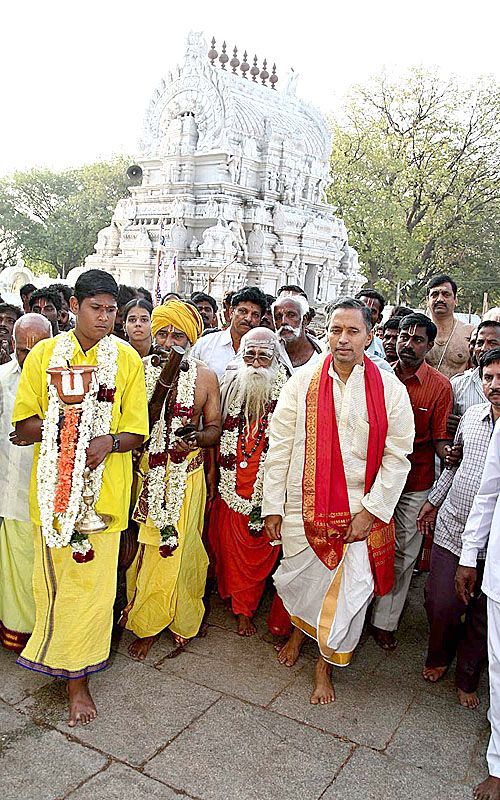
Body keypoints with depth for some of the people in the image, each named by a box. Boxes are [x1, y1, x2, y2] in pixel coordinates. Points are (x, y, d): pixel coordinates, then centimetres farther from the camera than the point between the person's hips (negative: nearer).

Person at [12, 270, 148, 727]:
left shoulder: (127, 358, 2)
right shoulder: (45, 353, 4)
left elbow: (137, 431, 1)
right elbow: (25, 423, 3)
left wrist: (109, 441, -19)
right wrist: (63, 428, -16)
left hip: (104, 487, 0)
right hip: (55, 485, 1)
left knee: (94, 582, 5)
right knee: (58, 578, 8)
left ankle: (78, 677, 23)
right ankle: (69, 662, 32)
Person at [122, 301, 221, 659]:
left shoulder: (205, 376, 1)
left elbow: (214, 428, 3)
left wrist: (196, 438, -17)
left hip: (186, 477, -1)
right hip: (144, 474, 1)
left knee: (178, 550, 6)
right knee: (143, 548, 8)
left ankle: (181, 619, 29)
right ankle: (145, 623, 30)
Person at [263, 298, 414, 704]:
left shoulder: (390, 388, -4)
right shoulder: (302, 381, -3)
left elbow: (398, 455, -3)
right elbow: (280, 446, -2)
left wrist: (371, 511, -8)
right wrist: (273, 506, -2)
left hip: (361, 510, 0)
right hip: (304, 506, 1)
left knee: (351, 589, 7)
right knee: (298, 579, 15)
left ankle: (326, 663, 32)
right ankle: (300, 629, 49)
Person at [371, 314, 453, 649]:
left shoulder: (440, 386, -7)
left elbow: (440, 439, -6)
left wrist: (448, 453, -28)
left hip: (415, 485, -2)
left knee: (403, 554, 9)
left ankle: (385, 621, 24)